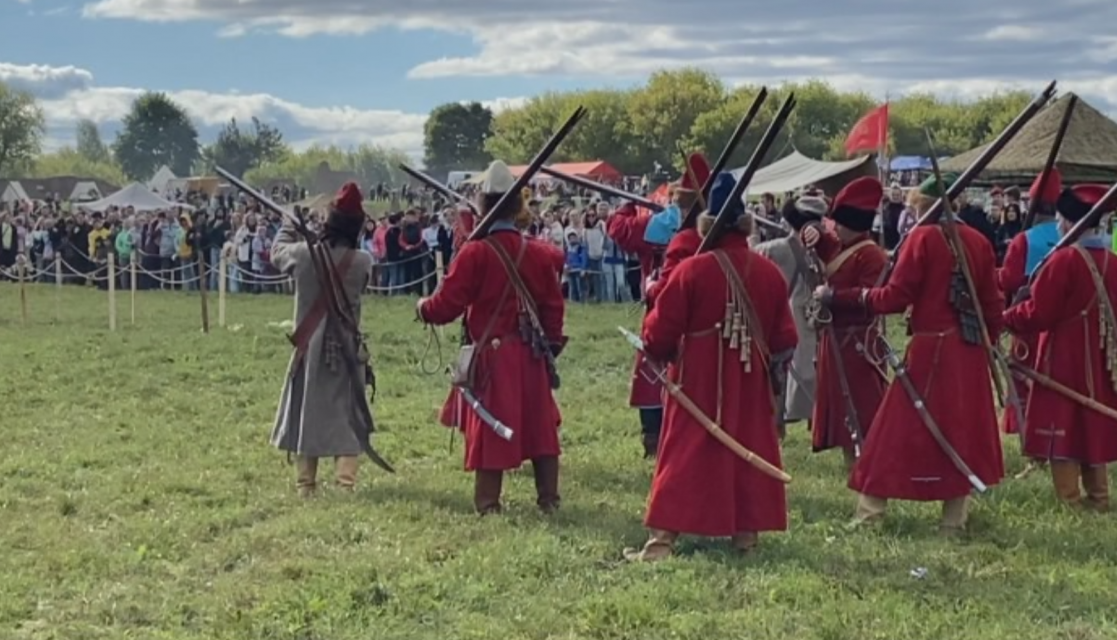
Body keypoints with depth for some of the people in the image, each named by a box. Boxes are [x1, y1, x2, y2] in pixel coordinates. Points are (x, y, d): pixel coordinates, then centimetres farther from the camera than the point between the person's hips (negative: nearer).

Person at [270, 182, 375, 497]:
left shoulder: (304, 253, -9)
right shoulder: (362, 262, -12)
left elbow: (277, 252, 12)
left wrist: (289, 224, 28)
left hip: (309, 347, 1)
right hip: (345, 348, -1)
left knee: (306, 410, 11)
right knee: (345, 412, 5)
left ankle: (305, 482, 14)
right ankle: (346, 480, -5)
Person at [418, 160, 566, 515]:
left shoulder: (474, 252, -14)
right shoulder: (537, 252, 2)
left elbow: (447, 305, -12)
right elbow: (553, 306, 7)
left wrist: (423, 308, 8)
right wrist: (551, 345, 18)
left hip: (491, 356, -4)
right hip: (530, 355, 4)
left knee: (490, 430, 3)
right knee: (540, 426, 12)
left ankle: (488, 504, 7)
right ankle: (548, 498, 17)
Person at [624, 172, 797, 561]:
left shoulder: (690, 271, -13)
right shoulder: (769, 272, -1)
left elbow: (659, 332, -9)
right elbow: (784, 338, 5)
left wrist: (658, 353, 12)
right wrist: (770, 361, 24)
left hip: (699, 382, -3)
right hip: (750, 382, 3)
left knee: (685, 455, -1)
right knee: (749, 451, 15)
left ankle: (663, 538, -4)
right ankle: (746, 532, 19)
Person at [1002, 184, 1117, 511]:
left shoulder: (1063, 260, -17)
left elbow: (1037, 314, -16)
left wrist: (1003, 318, -1)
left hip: (1064, 359, -7)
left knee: (1062, 429, 1)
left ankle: (1069, 501, 3)